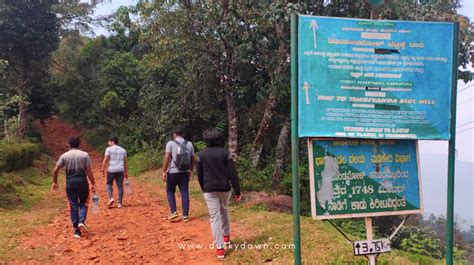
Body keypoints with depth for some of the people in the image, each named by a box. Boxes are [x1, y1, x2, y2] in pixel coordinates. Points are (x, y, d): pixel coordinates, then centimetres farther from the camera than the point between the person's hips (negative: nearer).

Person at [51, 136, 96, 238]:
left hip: (70, 182, 1)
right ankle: (81, 221, -8)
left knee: (73, 206, 7)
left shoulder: (64, 156, 2)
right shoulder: (84, 155, -1)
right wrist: (93, 184, -1)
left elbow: (55, 170, 1)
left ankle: (77, 230, 9)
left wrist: (55, 182, 14)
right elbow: (89, 171, -5)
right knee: (83, 203, 17)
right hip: (82, 181, -1)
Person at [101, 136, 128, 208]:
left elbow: (105, 160, -8)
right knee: (120, 186, 5)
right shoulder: (123, 150, 11)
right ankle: (119, 203, 7)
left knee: (109, 184, 15)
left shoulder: (109, 149, -1)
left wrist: (103, 170, -3)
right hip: (120, 170, 3)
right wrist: (126, 172, 16)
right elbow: (125, 162, 12)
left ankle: (111, 198, -3)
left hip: (111, 170, -3)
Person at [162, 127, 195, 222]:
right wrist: (190, 170, 21)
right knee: (185, 193, 6)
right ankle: (185, 215, 7)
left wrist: (164, 171, -7)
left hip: (173, 172, -3)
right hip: (185, 172, 3)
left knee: (170, 191, 15)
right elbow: (193, 159, 9)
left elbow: (167, 158, -12)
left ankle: (173, 212, 6)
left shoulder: (171, 143, -4)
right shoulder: (189, 144, 7)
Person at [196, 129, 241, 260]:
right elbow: (233, 173, -9)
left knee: (214, 217, 0)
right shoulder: (225, 153, -5)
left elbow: (200, 175, 6)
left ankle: (220, 248, -2)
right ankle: (226, 237, 39)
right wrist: (237, 191, -5)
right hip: (224, 188, 1)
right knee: (224, 212, 24)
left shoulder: (201, 155, -1)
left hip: (209, 189, 0)